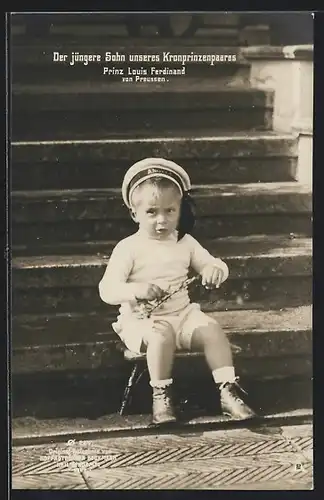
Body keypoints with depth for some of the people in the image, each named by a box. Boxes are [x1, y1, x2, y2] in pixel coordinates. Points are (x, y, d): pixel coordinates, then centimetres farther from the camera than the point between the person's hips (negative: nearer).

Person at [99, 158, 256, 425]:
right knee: (162, 335, -35)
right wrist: (136, 290, -34)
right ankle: (161, 397, -20)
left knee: (212, 328, -21)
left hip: (182, 313, 4)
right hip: (142, 319, -4)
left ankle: (228, 391, -16)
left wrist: (215, 270, -14)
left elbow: (215, 264, 12)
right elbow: (107, 290, -15)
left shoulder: (185, 243, 6)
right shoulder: (128, 248, -8)